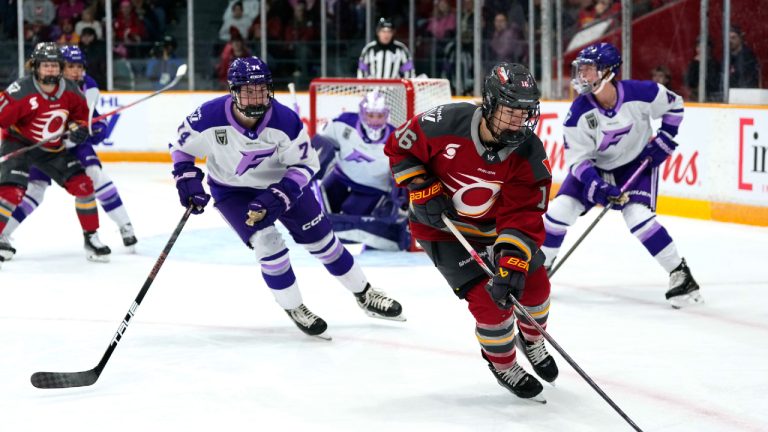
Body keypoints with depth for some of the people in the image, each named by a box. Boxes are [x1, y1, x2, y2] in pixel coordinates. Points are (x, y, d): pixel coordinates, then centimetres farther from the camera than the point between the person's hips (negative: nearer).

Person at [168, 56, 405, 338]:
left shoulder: (285, 120, -28)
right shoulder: (209, 118, -29)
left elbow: (305, 164, -18)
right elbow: (182, 145, -10)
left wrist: (278, 197, -29)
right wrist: (187, 180, -22)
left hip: (281, 181, 1)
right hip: (232, 190, -1)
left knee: (320, 237, 5)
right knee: (267, 242, -17)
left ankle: (364, 295, 24)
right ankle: (294, 309, 4)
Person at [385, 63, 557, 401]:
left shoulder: (530, 156, -24)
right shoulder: (444, 123, -29)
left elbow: (523, 218, -28)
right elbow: (399, 147, -11)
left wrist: (512, 266, -40)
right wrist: (421, 188, -21)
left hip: (495, 226, 4)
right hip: (441, 226, -3)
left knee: (533, 281, 7)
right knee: (488, 298, -15)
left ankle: (532, 339, 42)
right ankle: (503, 365, 13)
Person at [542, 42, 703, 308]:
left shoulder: (642, 93, -25)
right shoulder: (579, 112, -22)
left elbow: (674, 105, -4)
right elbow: (577, 160, -19)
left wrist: (664, 140, -10)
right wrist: (597, 187, -33)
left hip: (637, 162, -2)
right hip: (595, 166, 2)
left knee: (638, 217, -23)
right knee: (560, 210, -9)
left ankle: (680, 274, -11)